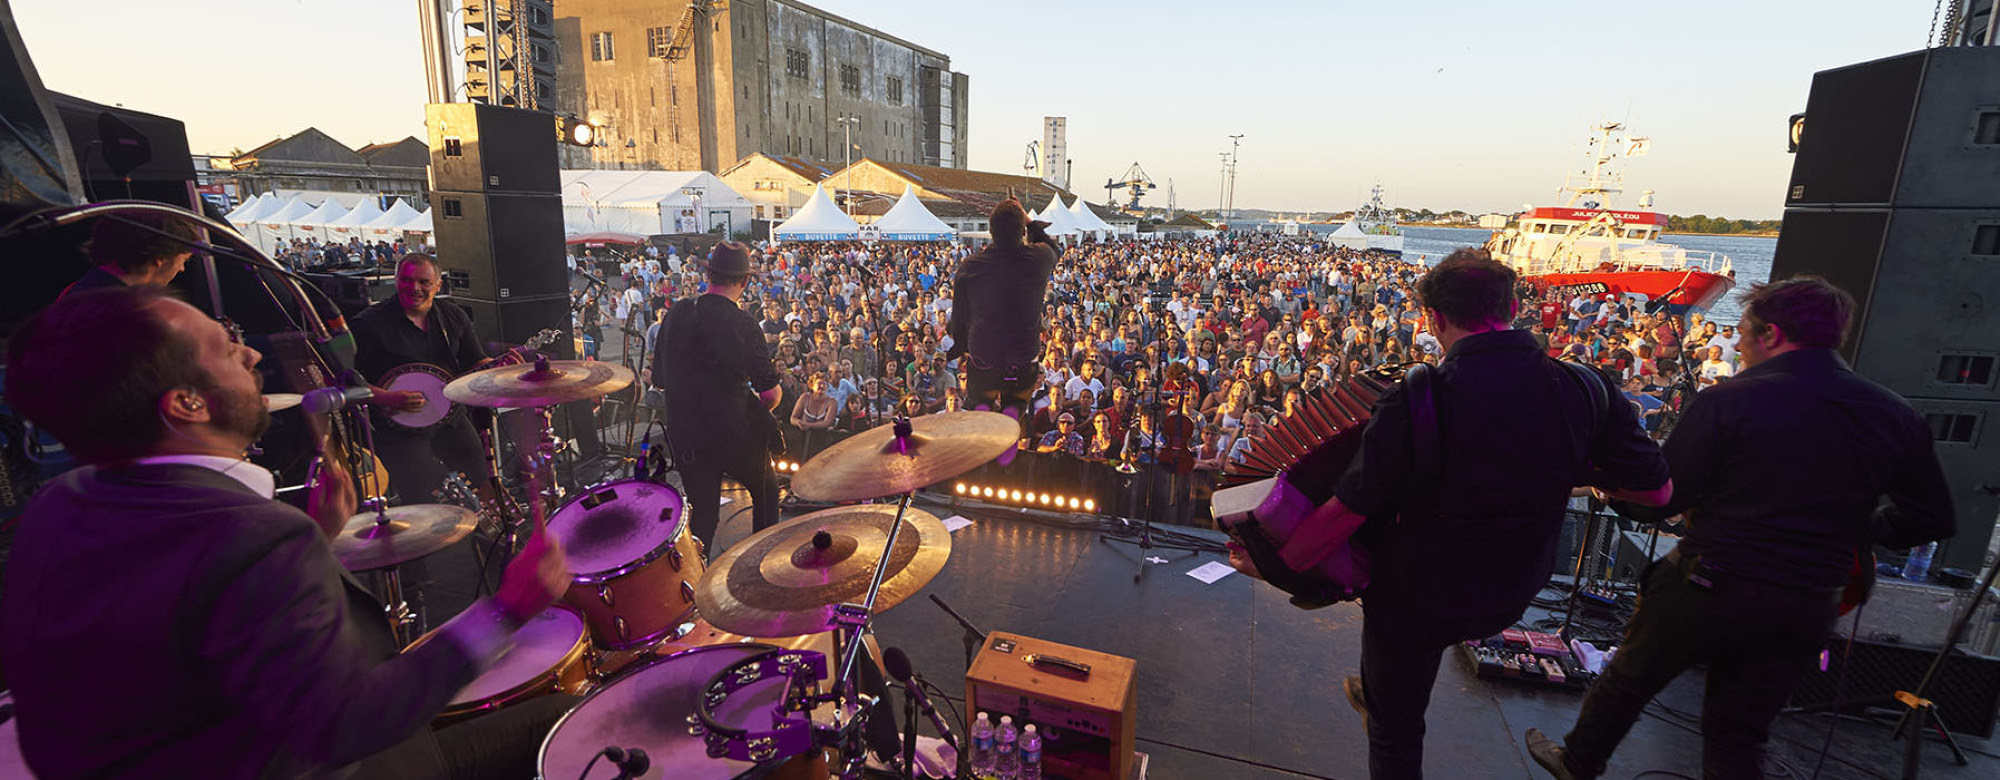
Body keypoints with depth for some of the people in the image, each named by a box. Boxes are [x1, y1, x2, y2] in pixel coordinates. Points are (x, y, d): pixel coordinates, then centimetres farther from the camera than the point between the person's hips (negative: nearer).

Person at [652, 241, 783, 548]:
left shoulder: (676, 314, 0)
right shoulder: (742, 324, -16)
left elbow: (659, 379, 8)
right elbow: (770, 392, -16)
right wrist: (756, 416, 6)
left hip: (684, 434, 4)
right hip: (735, 434, -4)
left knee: (702, 513, 16)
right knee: (766, 490, 20)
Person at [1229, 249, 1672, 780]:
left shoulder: (1416, 401, -28)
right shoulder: (1583, 390, -15)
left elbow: (1348, 511, -24)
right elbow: (1657, 490, -2)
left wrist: (1271, 566, -11)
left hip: (1417, 601, -4)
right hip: (1509, 600, 5)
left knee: (1395, 731, 19)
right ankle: (1372, 692, 56)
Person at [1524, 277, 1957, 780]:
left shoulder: (1726, 402, -15)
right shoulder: (1896, 416, 2)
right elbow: (1935, 521, 11)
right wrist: (1844, 533, 23)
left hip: (1711, 586, -4)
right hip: (1808, 608, 5)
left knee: (1627, 681, 18)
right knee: (1740, 735, 16)